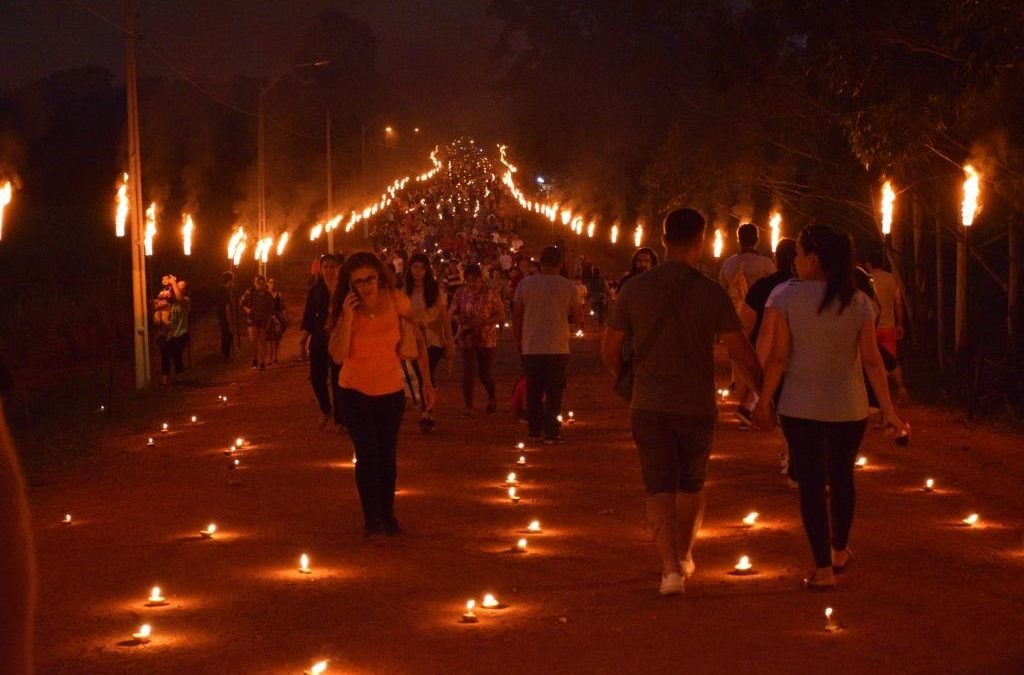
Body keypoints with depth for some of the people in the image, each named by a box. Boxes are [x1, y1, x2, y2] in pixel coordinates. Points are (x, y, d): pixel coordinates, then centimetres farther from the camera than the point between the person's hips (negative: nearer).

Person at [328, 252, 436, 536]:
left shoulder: (396, 301, -13)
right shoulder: (347, 310, -13)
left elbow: (418, 341, -3)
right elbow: (338, 355, -22)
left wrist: (427, 382, -4)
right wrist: (347, 317, -29)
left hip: (391, 390, 1)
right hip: (355, 390, -1)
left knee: (387, 455, 9)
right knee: (367, 453, -9)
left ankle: (388, 515, 25)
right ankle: (371, 517, 3)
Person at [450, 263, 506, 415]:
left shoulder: (490, 293, -6)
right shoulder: (461, 293, 0)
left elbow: (501, 316, -5)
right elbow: (453, 313, 8)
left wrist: (483, 321, -19)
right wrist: (461, 319, -15)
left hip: (487, 338, -2)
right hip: (467, 338, 2)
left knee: (485, 373, 3)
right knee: (467, 373, -4)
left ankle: (492, 398, 33)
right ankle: (469, 407, 6)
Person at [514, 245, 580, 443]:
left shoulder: (525, 284, -2)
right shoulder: (568, 286, -5)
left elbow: (516, 316, 1)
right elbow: (578, 318, -1)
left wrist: (518, 342, 12)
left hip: (531, 348, 2)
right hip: (558, 349, -2)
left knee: (533, 392, 13)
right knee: (554, 393, 4)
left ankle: (535, 431, 17)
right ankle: (551, 433, 1)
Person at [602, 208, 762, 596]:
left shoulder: (635, 289, -5)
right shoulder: (711, 293, -10)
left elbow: (610, 349, 1)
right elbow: (742, 355, -11)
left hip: (649, 406, 0)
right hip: (697, 407, 0)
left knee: (659, 489, 2)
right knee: (692, 485, 20)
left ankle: (670, 568, -12)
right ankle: (684, 557, 33)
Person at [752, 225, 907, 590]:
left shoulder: (786, 296, -11)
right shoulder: (858, 301, -5)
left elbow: (778, 357, -12)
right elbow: (871, 360, -6)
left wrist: (764, 401, -3)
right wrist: (888, 410, -1)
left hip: (800, 407, -2)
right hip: (849, 408, 2)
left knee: (811, 484, 4)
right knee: (842, 478, 21)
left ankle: (823, 570, 3)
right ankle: (839, 552, 36)